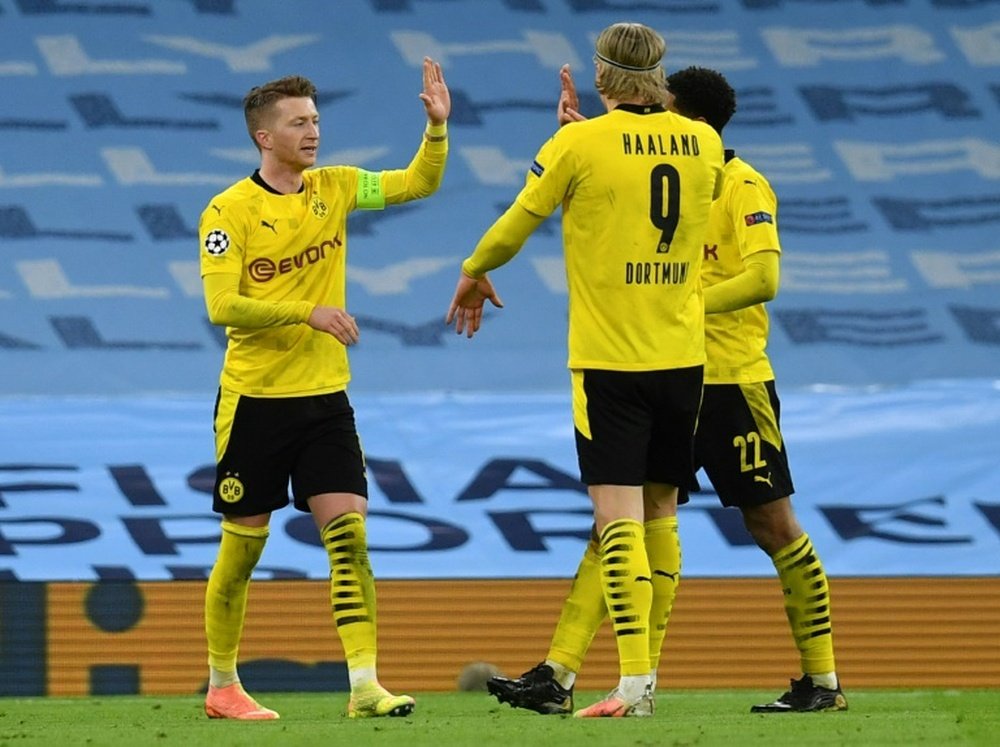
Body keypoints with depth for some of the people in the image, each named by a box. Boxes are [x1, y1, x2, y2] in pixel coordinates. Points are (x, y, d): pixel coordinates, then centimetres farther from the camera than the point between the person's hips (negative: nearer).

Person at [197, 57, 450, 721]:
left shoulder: (334, 187, 6)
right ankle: (222, 686, 20)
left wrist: (438, 126, -11)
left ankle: (365, 685, -14)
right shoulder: (229, 210, -9)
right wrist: (307, 311, -23)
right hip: (253, 399, -4)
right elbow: (222, 305, -16)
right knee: (243, 546, 4)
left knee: (348, 531, -9)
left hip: (325, 396, 4)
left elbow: (420, 182, 6)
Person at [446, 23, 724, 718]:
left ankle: (634, 679, -17)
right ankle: (648, 671, 19)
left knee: (619, 516, -8)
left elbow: (516, 223, 2)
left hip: (608, 356, -4)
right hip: (683, 355, 4)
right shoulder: (703, 143, 4)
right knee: (660, 516, 13)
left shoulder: (580, 144, -9)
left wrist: (474, 274, 23)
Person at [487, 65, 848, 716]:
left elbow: (764, 278, -21)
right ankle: (557, 676, -4)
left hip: (732, 383, -8)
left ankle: (823, 681, 11)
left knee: (774, 527, 1)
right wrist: (579, 132, 11)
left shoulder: (743, 187, -10)